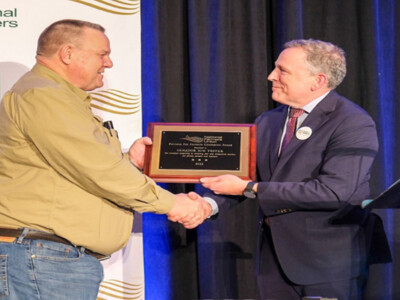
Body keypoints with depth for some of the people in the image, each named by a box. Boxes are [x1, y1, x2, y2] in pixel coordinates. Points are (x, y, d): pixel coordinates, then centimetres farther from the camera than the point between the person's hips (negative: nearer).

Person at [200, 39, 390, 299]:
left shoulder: (353, 123, -13)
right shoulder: (267, 122, 11)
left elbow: (334, 191, -23)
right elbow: (244, 175, 6)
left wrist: (249, 188, -21)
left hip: (330, 265, -6)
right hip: (274, 259, 6)